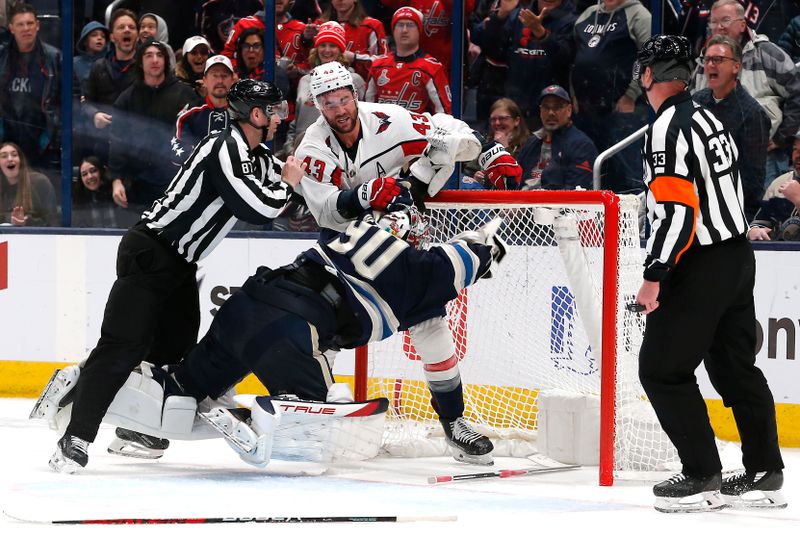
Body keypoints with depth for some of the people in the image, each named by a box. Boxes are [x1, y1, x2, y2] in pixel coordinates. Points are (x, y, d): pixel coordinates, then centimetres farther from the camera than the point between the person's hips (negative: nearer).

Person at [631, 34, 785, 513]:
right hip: (738, 257, 9)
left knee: (662, 369, -2)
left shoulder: (668, 128, -16)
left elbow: (676, 208, -23)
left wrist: (655, 275, -21)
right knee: (735, 366, 15)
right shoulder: (708, 119, 13)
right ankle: (765, 474, 17)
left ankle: (703, 478, -3)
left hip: (701, 270, -9)